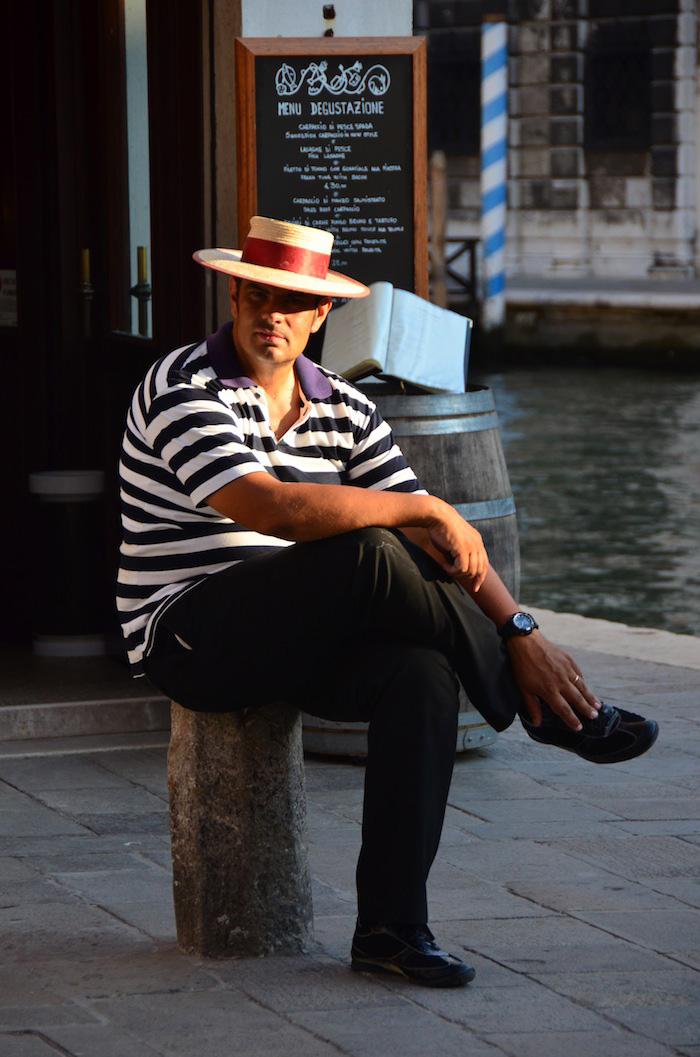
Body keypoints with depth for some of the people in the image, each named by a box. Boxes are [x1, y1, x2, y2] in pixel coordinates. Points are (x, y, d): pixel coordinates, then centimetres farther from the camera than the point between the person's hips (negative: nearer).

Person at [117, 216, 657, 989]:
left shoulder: (345, 411, 9)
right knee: (367, 555, -30)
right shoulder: (182, 390, -12)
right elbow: (273, 507, -28)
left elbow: (447, 544, 5)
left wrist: (521, 634, -10)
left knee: (424, 671, -26)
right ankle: (544, 711, -11)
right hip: (190, 639, -6)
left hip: (298, 637, 6)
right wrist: (425, 510, -21)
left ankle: (390, 924, -24)